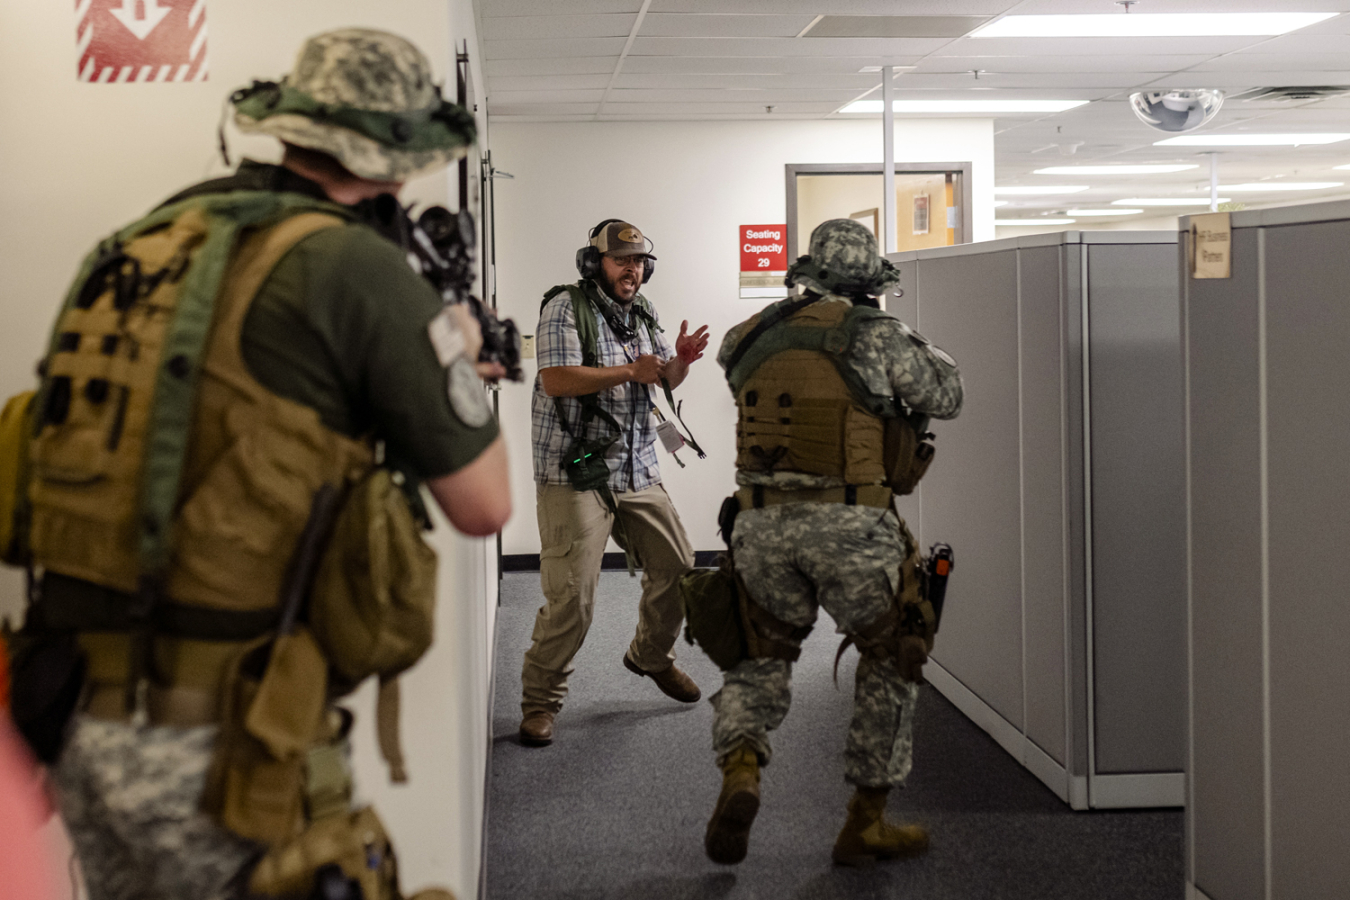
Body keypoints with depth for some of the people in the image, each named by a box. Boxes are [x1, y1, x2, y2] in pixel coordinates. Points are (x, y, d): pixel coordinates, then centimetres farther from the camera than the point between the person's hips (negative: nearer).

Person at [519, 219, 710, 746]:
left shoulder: (640, 313, 15)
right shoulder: (565, 307, -8)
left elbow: (666, 381, 20)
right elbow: (555, 379, -20)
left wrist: (681, 360, -4)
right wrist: (629, 372, -18)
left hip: (637, 471, 7)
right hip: (575, 475, -7)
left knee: (677, 568, 12)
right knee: (571, 596, -11)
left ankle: (651, 655, 38)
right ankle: (539, 701, 5)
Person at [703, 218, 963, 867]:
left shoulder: (752, 338, 10)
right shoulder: (877, 337, -1)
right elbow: (946, 397, 13)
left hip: (763, 526, 3)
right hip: (851, 525, -3)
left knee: (761, 655, 23)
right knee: (891, 660, 17)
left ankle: (739, 773, -5)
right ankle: (865, 824, 21)